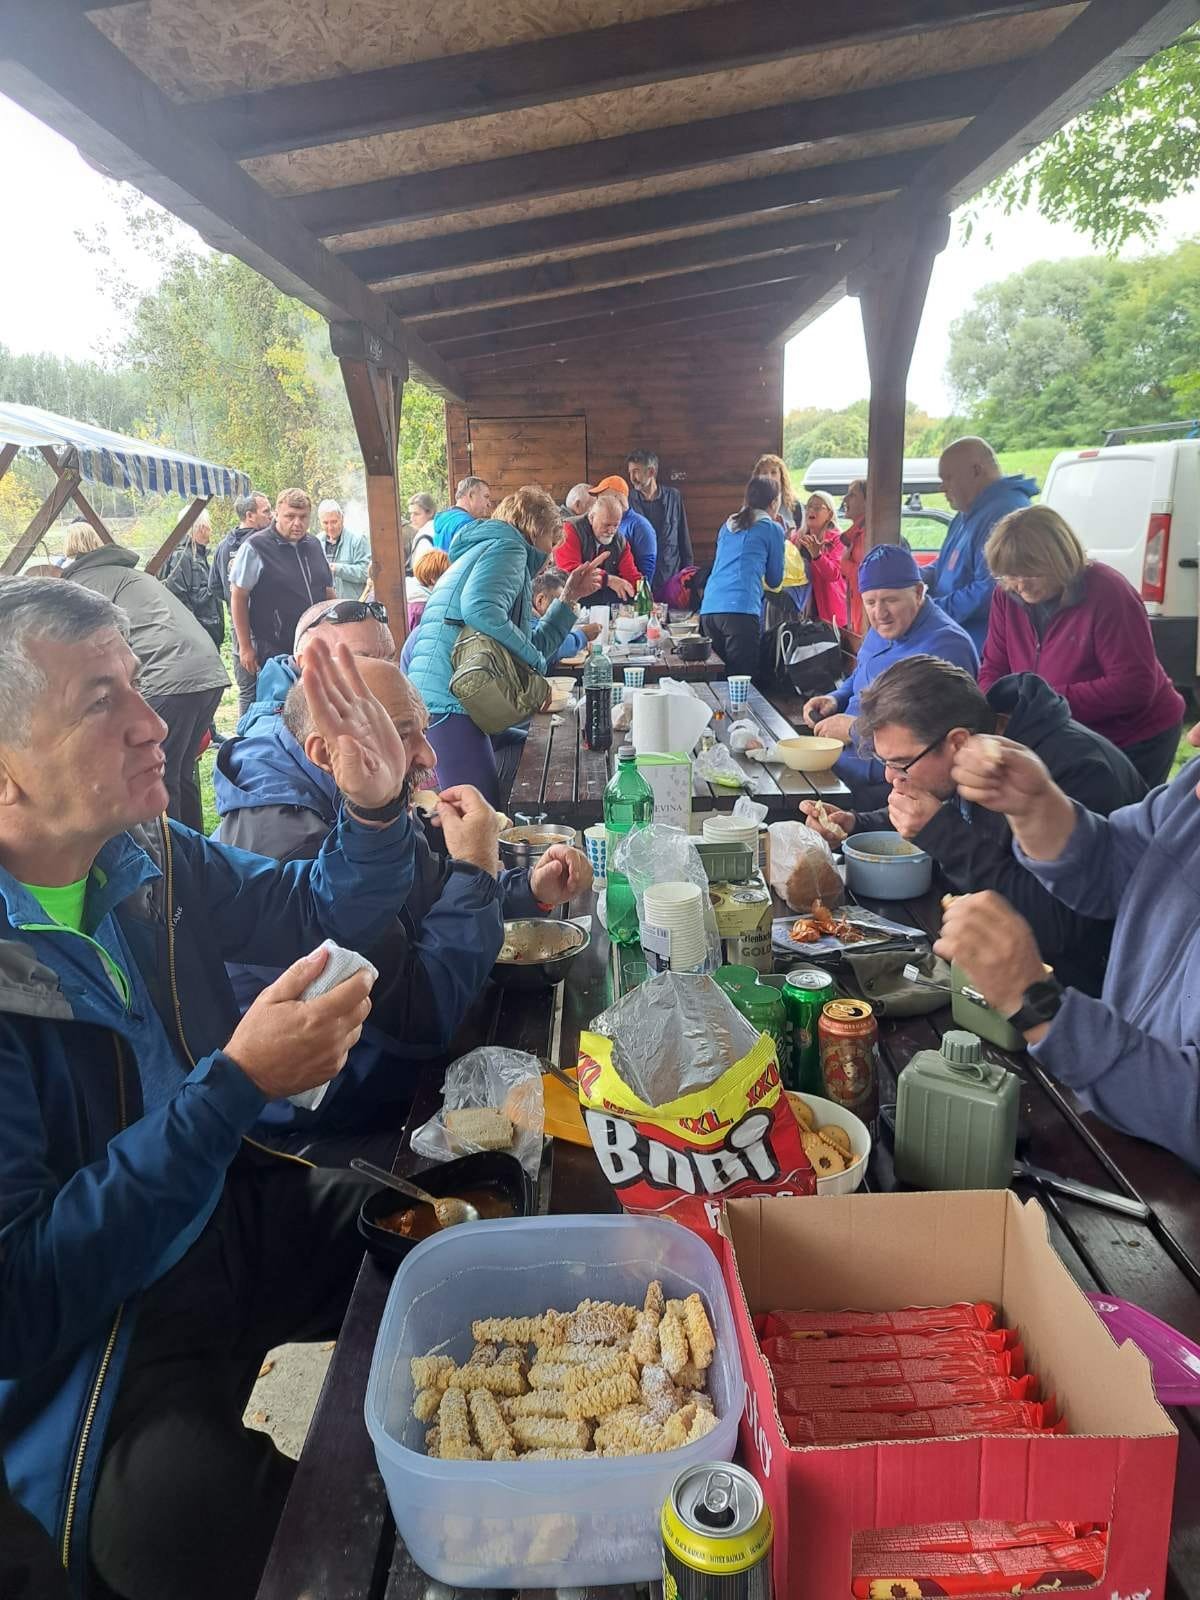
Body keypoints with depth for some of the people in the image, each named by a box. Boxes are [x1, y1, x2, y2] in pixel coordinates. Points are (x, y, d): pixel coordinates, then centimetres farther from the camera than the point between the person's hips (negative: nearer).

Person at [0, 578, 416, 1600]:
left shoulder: (145, 856, -3)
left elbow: (322, 915, 12)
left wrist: (375, 807, -8)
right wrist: (235, 1084, -30)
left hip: (255, 1208, 7)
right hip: (99, 1330, -6)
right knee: (190, 1509, -32)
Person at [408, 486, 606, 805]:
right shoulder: (507, 546, 0)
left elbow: (534, 646, 31)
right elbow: (480, 608, -22)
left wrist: (569, 598, 29)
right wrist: (535, 660, -10)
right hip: (447, 701, -11)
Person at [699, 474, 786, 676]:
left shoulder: (727, 526, 22)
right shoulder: (772, 529, 6)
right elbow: (775, 579, 15)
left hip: (708, 608, 6)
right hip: (741, 609, -6)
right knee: (743, 678, -6)